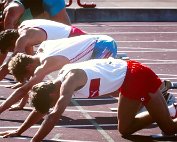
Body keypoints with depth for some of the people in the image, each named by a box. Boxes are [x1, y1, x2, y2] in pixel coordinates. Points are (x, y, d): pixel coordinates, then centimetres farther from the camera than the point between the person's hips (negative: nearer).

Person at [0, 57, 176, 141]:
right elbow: (41, 108, 14)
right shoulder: (61, 78, 2)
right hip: (126, 77, 9)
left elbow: (55, 115, -34)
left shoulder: (69, 81, -26)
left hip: (138, 77, -9)